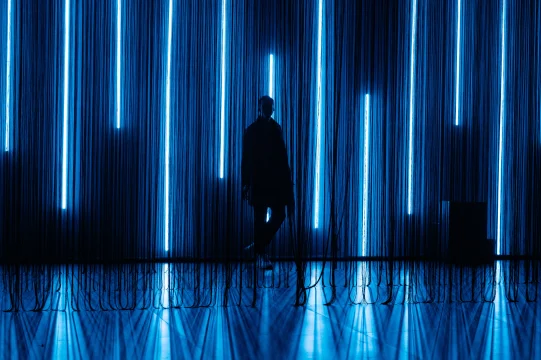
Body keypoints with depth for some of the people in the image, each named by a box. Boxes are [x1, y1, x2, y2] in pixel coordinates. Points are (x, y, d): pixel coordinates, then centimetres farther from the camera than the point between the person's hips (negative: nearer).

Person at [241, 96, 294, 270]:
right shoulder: (251, 130, 0)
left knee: (279, 216, 4)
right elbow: (246, 158, -2)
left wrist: (287, 179, 7)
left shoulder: (276, 128, 12)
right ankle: (261, 255, 6)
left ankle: (258, 245, 21)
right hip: (258, 181, -4)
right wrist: (246, 183, -7)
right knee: (260, 218, -1)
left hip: (276, 180, 4)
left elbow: (282, 156, 12)